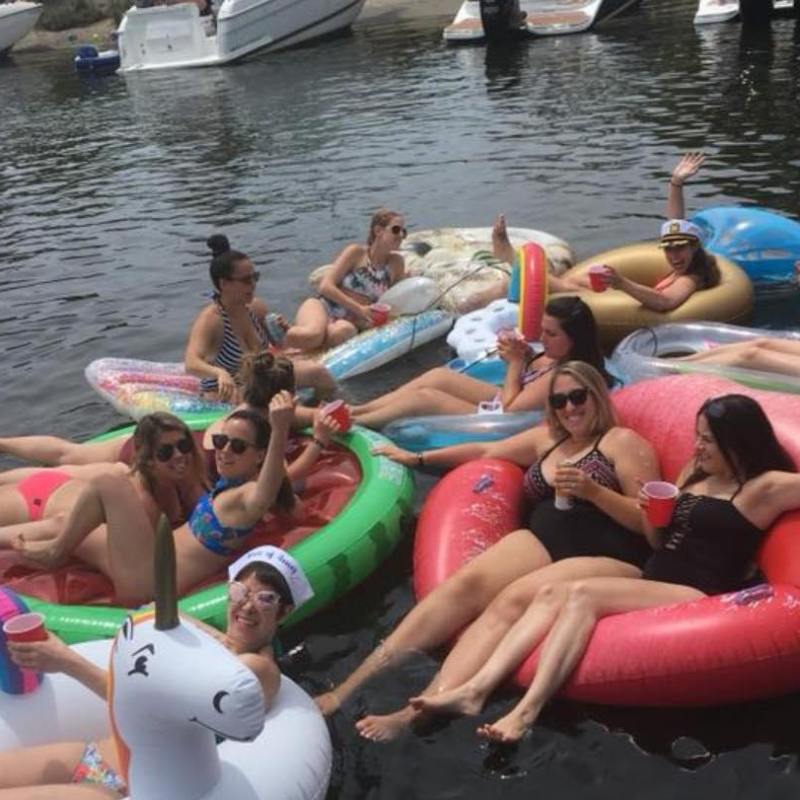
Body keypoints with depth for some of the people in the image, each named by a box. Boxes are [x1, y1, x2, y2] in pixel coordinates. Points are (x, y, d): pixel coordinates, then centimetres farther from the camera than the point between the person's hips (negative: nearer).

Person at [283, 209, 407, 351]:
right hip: (323, 307, -3)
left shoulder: (396, 263, 9)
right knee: (313, 334, -40)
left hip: (350, 322, 3)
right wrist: (359, 308, -15)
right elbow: (326, 286, -7)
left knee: (340, 333, -38)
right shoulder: (356, 253, 0)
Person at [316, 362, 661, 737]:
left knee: (514, 598, -33)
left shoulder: (623, 442, 4)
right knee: (466, 582, -23)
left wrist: (591, 490, -15)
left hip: (607, 557, -5)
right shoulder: (546, 438, 23)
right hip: (543, 540, 5)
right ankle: (353, 685, -32)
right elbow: (486, 450, 34)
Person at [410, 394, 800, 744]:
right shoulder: (695, 471, 19)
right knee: (552, 592, -13)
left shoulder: (766, 487, -5)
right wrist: (651, 513, 5)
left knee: (583, 593, -28)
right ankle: (475, 690, -26)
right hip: (652, 583, 8)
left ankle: (527, 711, -37)